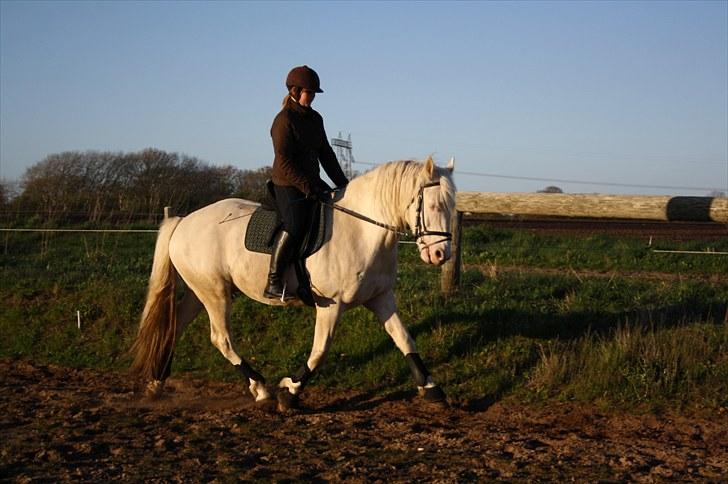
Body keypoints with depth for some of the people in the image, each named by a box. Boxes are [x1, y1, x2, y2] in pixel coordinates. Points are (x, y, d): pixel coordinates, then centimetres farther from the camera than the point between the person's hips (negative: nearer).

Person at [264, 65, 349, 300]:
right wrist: (307, 187, -23)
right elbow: (284, 162, -17)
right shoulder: (284, 120, -11)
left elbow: (325, 153, 18)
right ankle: (273, 283, -18)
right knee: (294, 227, -23)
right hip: (289, 185, -9)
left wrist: (342, 183, 10)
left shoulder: (315, 119, 14)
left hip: (313, 182, 9)